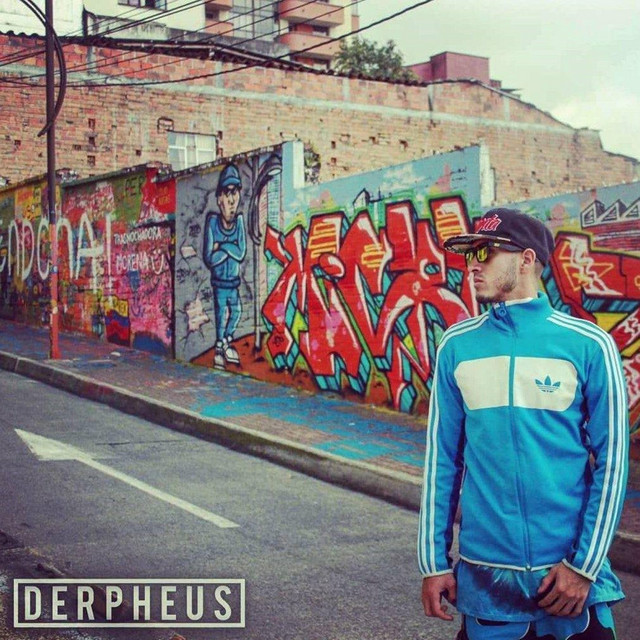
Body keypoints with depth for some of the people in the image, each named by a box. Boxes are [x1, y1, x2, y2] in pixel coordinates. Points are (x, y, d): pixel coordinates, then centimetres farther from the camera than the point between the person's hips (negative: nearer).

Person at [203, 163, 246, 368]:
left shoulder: (239, 220, -6)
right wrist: (229, 249, -17)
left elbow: (242, 253, -12)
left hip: (234, 280, 3)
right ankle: (219, 349, 20)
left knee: (236, 310, 10)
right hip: (219, 281, -3)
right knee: (221, 314, 3)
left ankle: (226, 342, 32)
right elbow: (209, 258, -16)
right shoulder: (212, 222, -14)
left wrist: (222, 246, -18)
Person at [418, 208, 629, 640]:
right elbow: (442, 458, 3)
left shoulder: (589, 345, -6)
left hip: (570, 572, -2)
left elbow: (611, 462, -4)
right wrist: (434, 561, 3)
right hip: (483, 574, 2)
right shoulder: (457, 345, 1)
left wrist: (585, 565, -8)